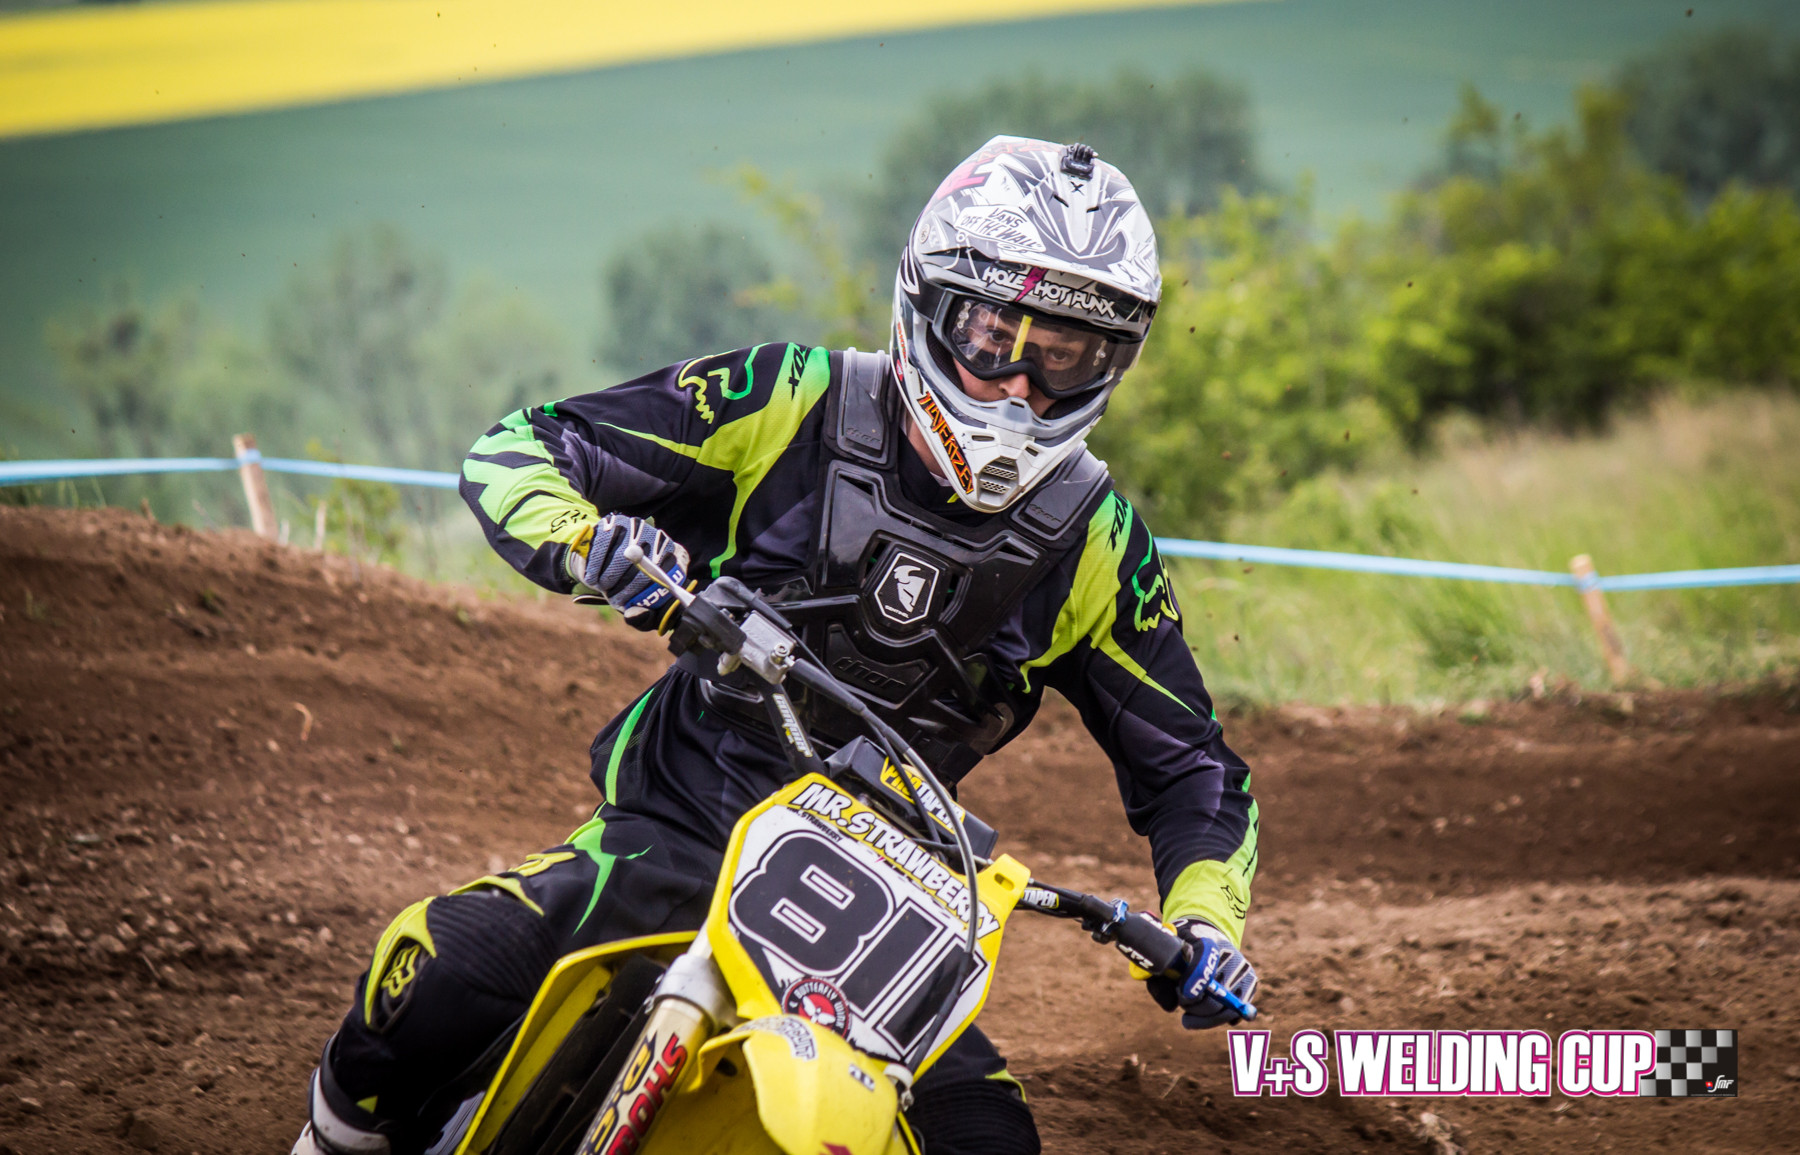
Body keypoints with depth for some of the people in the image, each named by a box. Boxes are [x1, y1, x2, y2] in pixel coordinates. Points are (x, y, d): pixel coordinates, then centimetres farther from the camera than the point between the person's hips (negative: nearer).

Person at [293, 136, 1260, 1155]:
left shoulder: (1096, 544, -3)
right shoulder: (798, 404, -10)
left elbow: (1189, 767, 6)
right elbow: (514, 452, -8)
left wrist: (1208, 926, -14)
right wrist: (588, 543, -31)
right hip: (675, 831, -2)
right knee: (439, 975, -27)